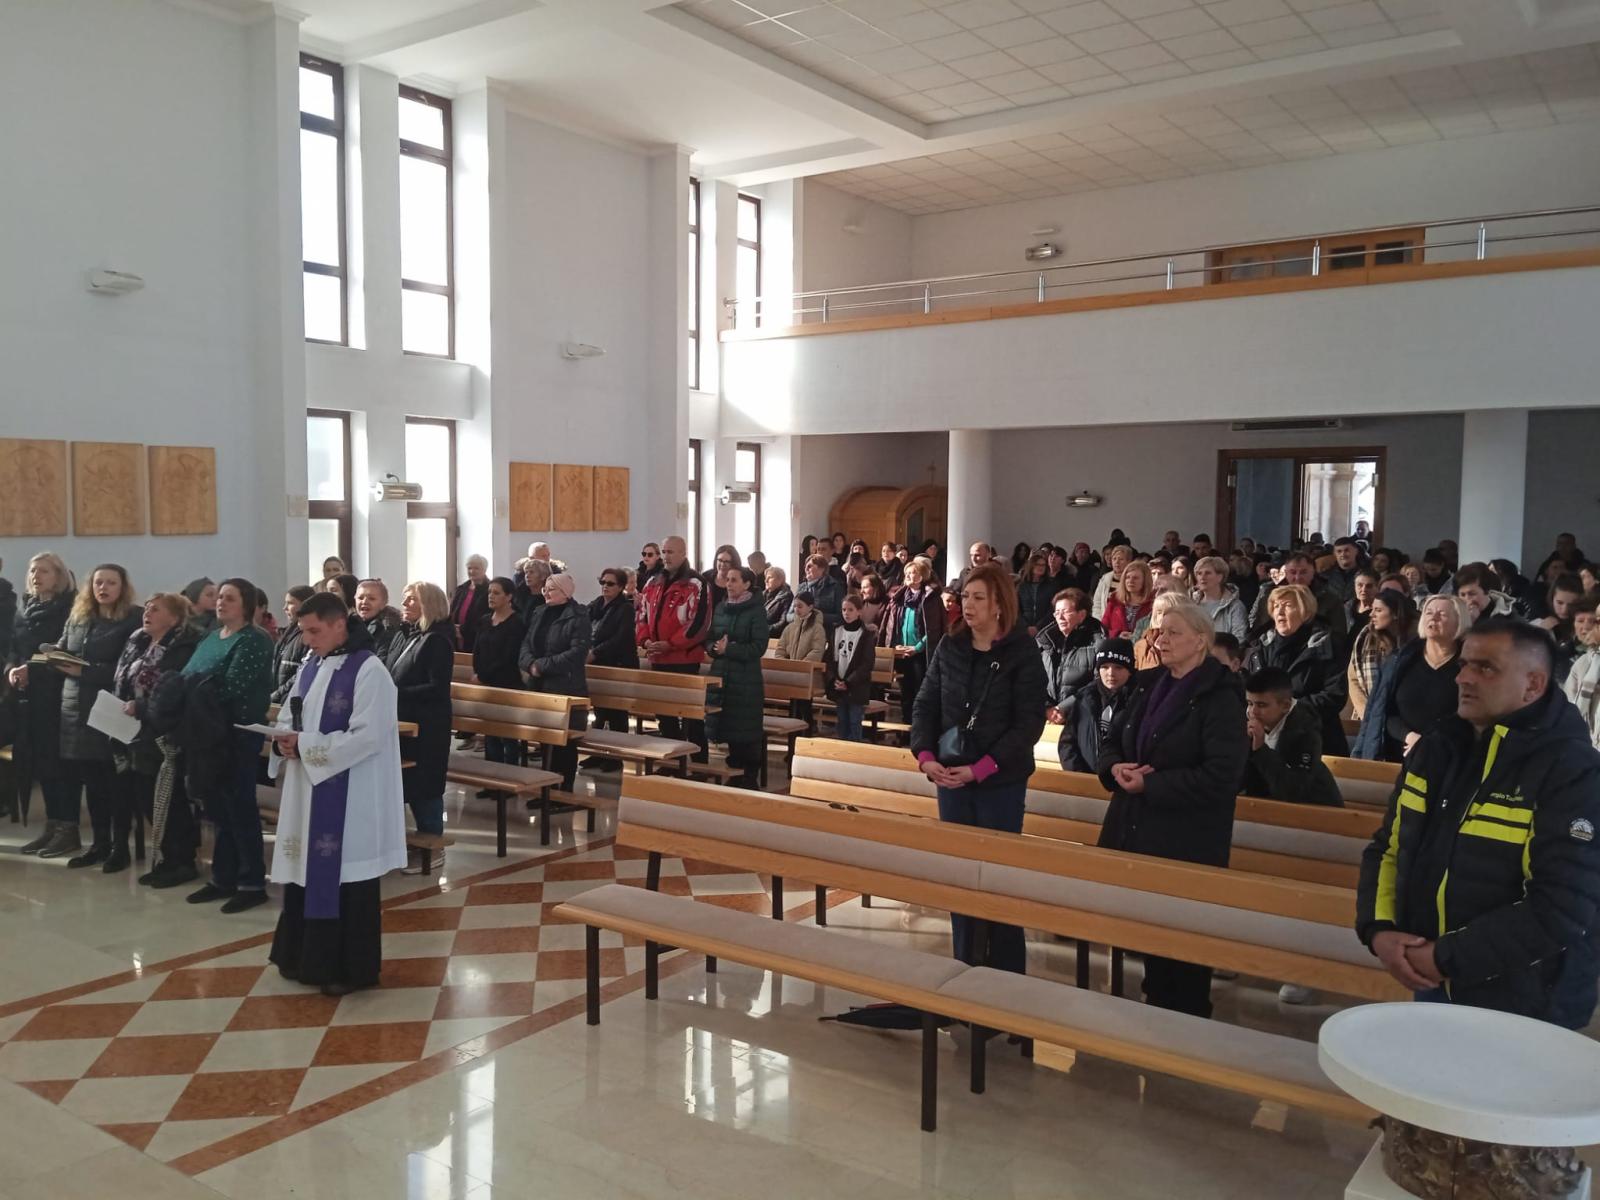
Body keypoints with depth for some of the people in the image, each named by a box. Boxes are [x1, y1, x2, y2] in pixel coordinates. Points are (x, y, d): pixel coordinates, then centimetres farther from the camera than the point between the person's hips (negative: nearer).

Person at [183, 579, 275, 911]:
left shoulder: (254, 641, -9)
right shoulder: (211, 638, 16)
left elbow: (231, 685, -20)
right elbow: (188, 678, 11)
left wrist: (195, 686, -11)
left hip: (238, 734, -7)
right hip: (206, 734, 8)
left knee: (240, 808, -2)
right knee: (217, 808, 13)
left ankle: (252, 883, 7)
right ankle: (223, 878, 23)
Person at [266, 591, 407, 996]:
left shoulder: (369, 671, -15)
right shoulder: (311, 665, 10)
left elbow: (367, 737, -21)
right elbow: (289, 716, 16)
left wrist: (304, 746, -19)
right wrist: (284, 740, -7)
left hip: (348, 797, -8)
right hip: (307, 792, 8)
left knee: (346, 880, 1)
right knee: (307, 872, 14)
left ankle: (352, 968, 12)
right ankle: (306, 956, 29)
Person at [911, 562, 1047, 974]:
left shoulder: (1023, 653, -7)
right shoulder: (949, 647, 5)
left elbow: (1029, 723, -10)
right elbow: (925, 705, 8)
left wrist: (980, 769, -17)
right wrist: (925, 755, -9)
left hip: (1000, 780, -4)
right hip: (949, 776, 4)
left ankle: (1007, 974, 15)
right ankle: (965, 966, 24)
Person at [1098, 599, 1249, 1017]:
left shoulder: (1219, 697, -11)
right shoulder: (1147, 684, 10)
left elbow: (1221, 776, -20)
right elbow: (1112, 740, 16)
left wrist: (1150, 785, -17)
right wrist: (1116, 768, -7)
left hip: (1187, 842, -7)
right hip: (1135, 831, 7)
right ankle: (1155, 1008, 31)